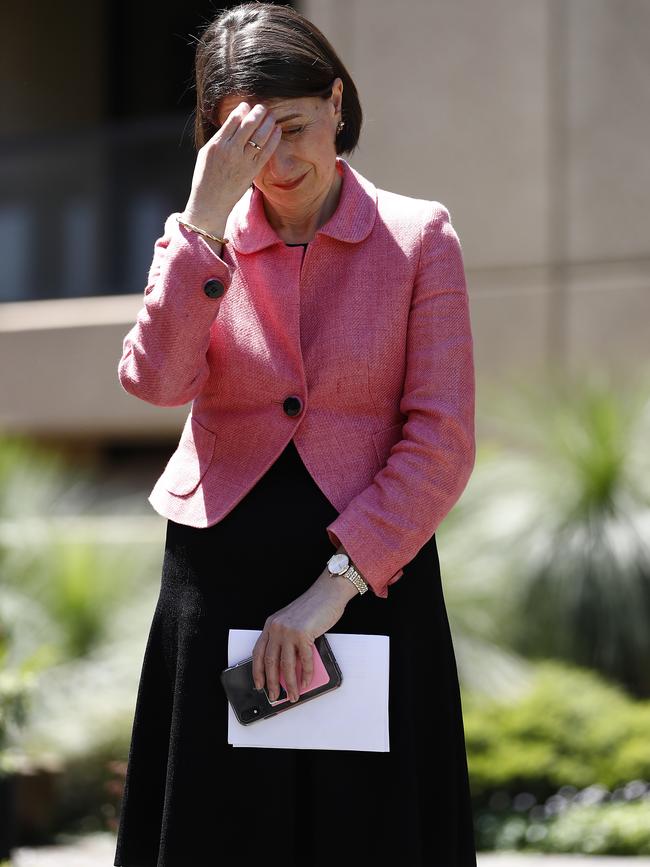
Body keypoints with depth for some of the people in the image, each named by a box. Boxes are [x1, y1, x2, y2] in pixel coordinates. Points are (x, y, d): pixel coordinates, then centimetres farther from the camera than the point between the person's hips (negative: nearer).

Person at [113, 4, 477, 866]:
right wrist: (205, 215, -17)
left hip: (370, 579, -1)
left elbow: (441, 445, -7)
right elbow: (157, 380, -14)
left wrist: (334, 585, -14)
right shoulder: (202, 243, 5)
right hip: (221, 577, 1)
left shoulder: (419, 236, -1)